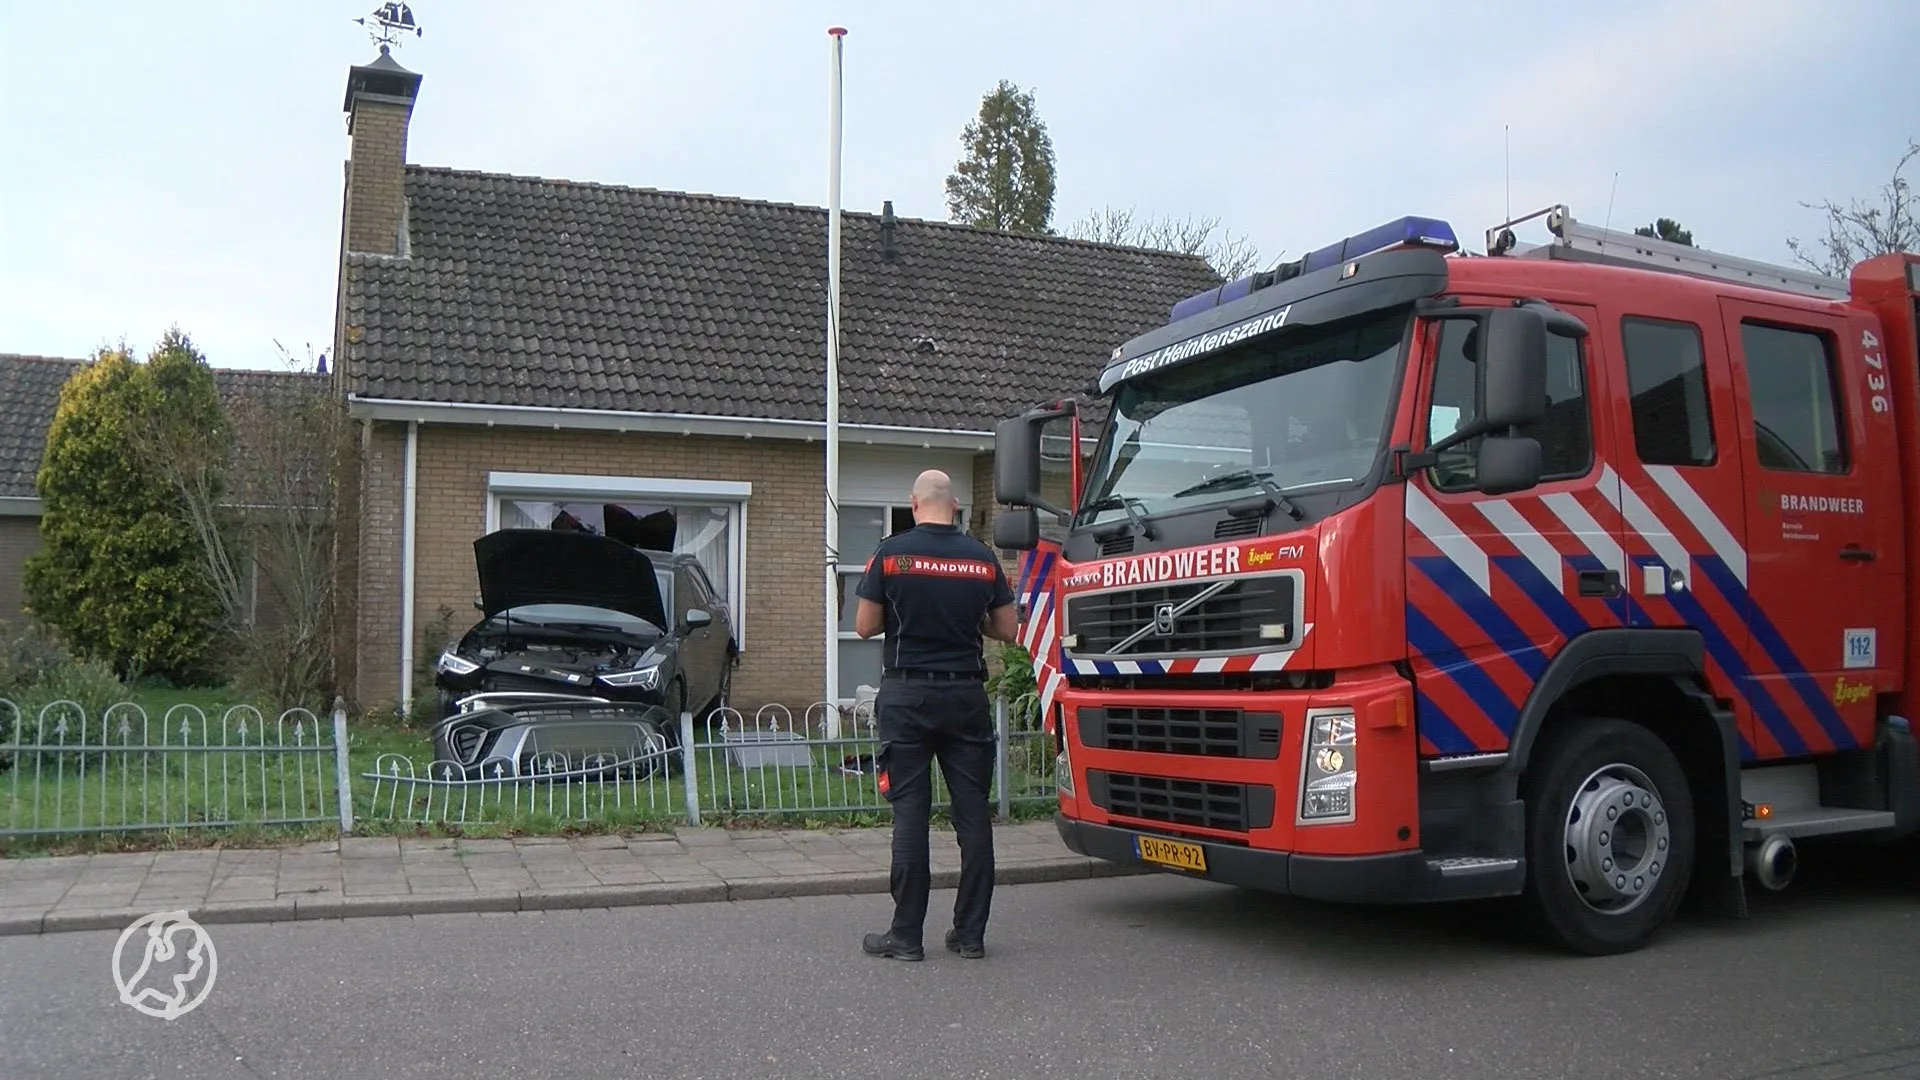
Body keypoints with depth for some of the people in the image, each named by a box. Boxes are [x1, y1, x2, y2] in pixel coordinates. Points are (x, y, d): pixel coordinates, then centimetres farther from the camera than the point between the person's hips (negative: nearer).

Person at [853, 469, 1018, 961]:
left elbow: (865, 626, -2)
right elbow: (1006, 630, 6)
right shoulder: (983, 558, 4)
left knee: (910, 814, 1)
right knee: (973, 813, 7)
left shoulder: (892, 552, -4)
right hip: (967, 695, 2)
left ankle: (906, 935, 4)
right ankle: (971, 933, 11)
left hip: (908, 694, -2)